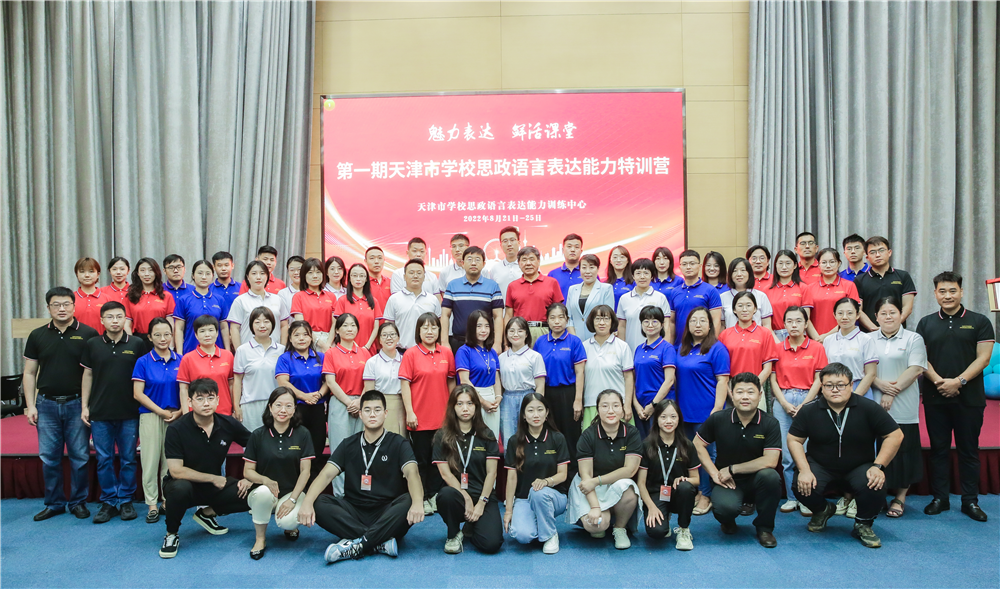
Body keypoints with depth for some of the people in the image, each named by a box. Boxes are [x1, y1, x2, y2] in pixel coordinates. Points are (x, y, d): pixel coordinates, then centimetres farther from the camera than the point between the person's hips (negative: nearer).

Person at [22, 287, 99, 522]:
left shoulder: (88, 334, -2)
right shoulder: (37, 335, 6)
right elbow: (29, 373, 8)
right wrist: (30, 405, 1)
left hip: (77, 404, -2)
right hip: (46, 405, 2)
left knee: (80, 457, 4)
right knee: (49, 458, 7)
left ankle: (78, 502, 18)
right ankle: (54, 503, 21)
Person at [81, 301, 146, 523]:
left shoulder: (137, 344, -1)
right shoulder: (92, 344, 3)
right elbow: (87, 375, 9)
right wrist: (84, 406, 4)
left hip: (129, 413, -1)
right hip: (100, 413, 1)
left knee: (128, 459, 6)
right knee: (104, 460, 7)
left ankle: (125, 500, 19)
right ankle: (108, 501, 19)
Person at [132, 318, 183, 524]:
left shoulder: (180, 360, 3)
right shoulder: (143, 362, -1)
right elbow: (138, 393, -4)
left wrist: (179, 412, -9)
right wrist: (162, 412, -9)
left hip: (176, 416, 1)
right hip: (150, 416, -1)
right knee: (150, 460, 2)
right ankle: (152, 504, 13)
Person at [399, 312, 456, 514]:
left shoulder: (446, 353, 4)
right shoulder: (411, 354, -4)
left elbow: (451, 382, 10)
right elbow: (404, 384, -6)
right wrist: (409, 412, -11)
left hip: (442, 417, 3)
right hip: (419, 418, -3)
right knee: (421, 459, 6)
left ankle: (435, 496, 22)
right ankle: (421, 499, 16)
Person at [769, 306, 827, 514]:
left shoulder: (816, 348, 4)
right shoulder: (778, 349, 8)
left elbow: (818, 380, 1)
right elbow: (773, 380, 6)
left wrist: (803, 405, -8)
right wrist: (785, 404, -6)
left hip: (807, 400, -1)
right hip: (782, 401, 2)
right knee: (787, 454, 2)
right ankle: (791, 498, 11)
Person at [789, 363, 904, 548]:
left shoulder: (868, 408, -10)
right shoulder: (809, 411, -7)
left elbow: (895, 435, -6)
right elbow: (794, 440, -3)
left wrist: (879, 466, -15)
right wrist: (804, 470, -16)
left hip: (859, 467, 0)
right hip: (820, 466, 1)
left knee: (875, 487, -31)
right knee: (802, 487, -26)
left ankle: (863, 525, 4)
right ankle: (822, 511, 15)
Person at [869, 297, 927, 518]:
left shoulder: (913, 339, 5)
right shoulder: (868, 340, 12)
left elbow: (916, 369, -6)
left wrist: (893, 391, -13)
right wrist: (880, 384, -12)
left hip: (903, 408, -2)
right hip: (874, 406, 2)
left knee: (902, 451, 1)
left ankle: (900, 497, 12)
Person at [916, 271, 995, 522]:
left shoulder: (979, 322, 2)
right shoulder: (926, 323, 8)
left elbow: (983, 358, -5)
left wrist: (958, 381, -15)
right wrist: (938, 380, -13)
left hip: (970, 398, -1)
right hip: (935, 398, 2)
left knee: (969, 450, 6)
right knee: (939, 449, 8)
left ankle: (970, 500, 16)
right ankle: (939, 498, 16)